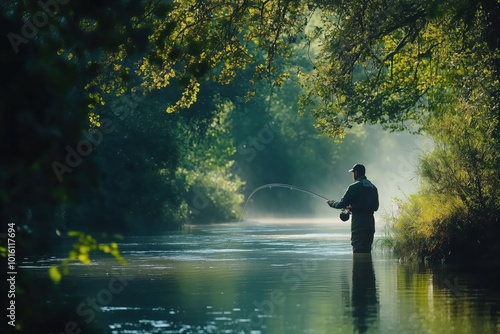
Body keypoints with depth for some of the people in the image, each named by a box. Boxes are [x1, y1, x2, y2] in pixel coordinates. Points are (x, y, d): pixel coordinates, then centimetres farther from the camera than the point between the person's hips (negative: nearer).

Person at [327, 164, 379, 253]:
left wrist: (330, 202, 14)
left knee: (358, 250, -8)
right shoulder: (373, 187, 13)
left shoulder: (354, 187, -7)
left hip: (358, 223, -6)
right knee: (366, 251, 10)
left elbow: (342, 204, -7)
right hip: (370, 223, 7)